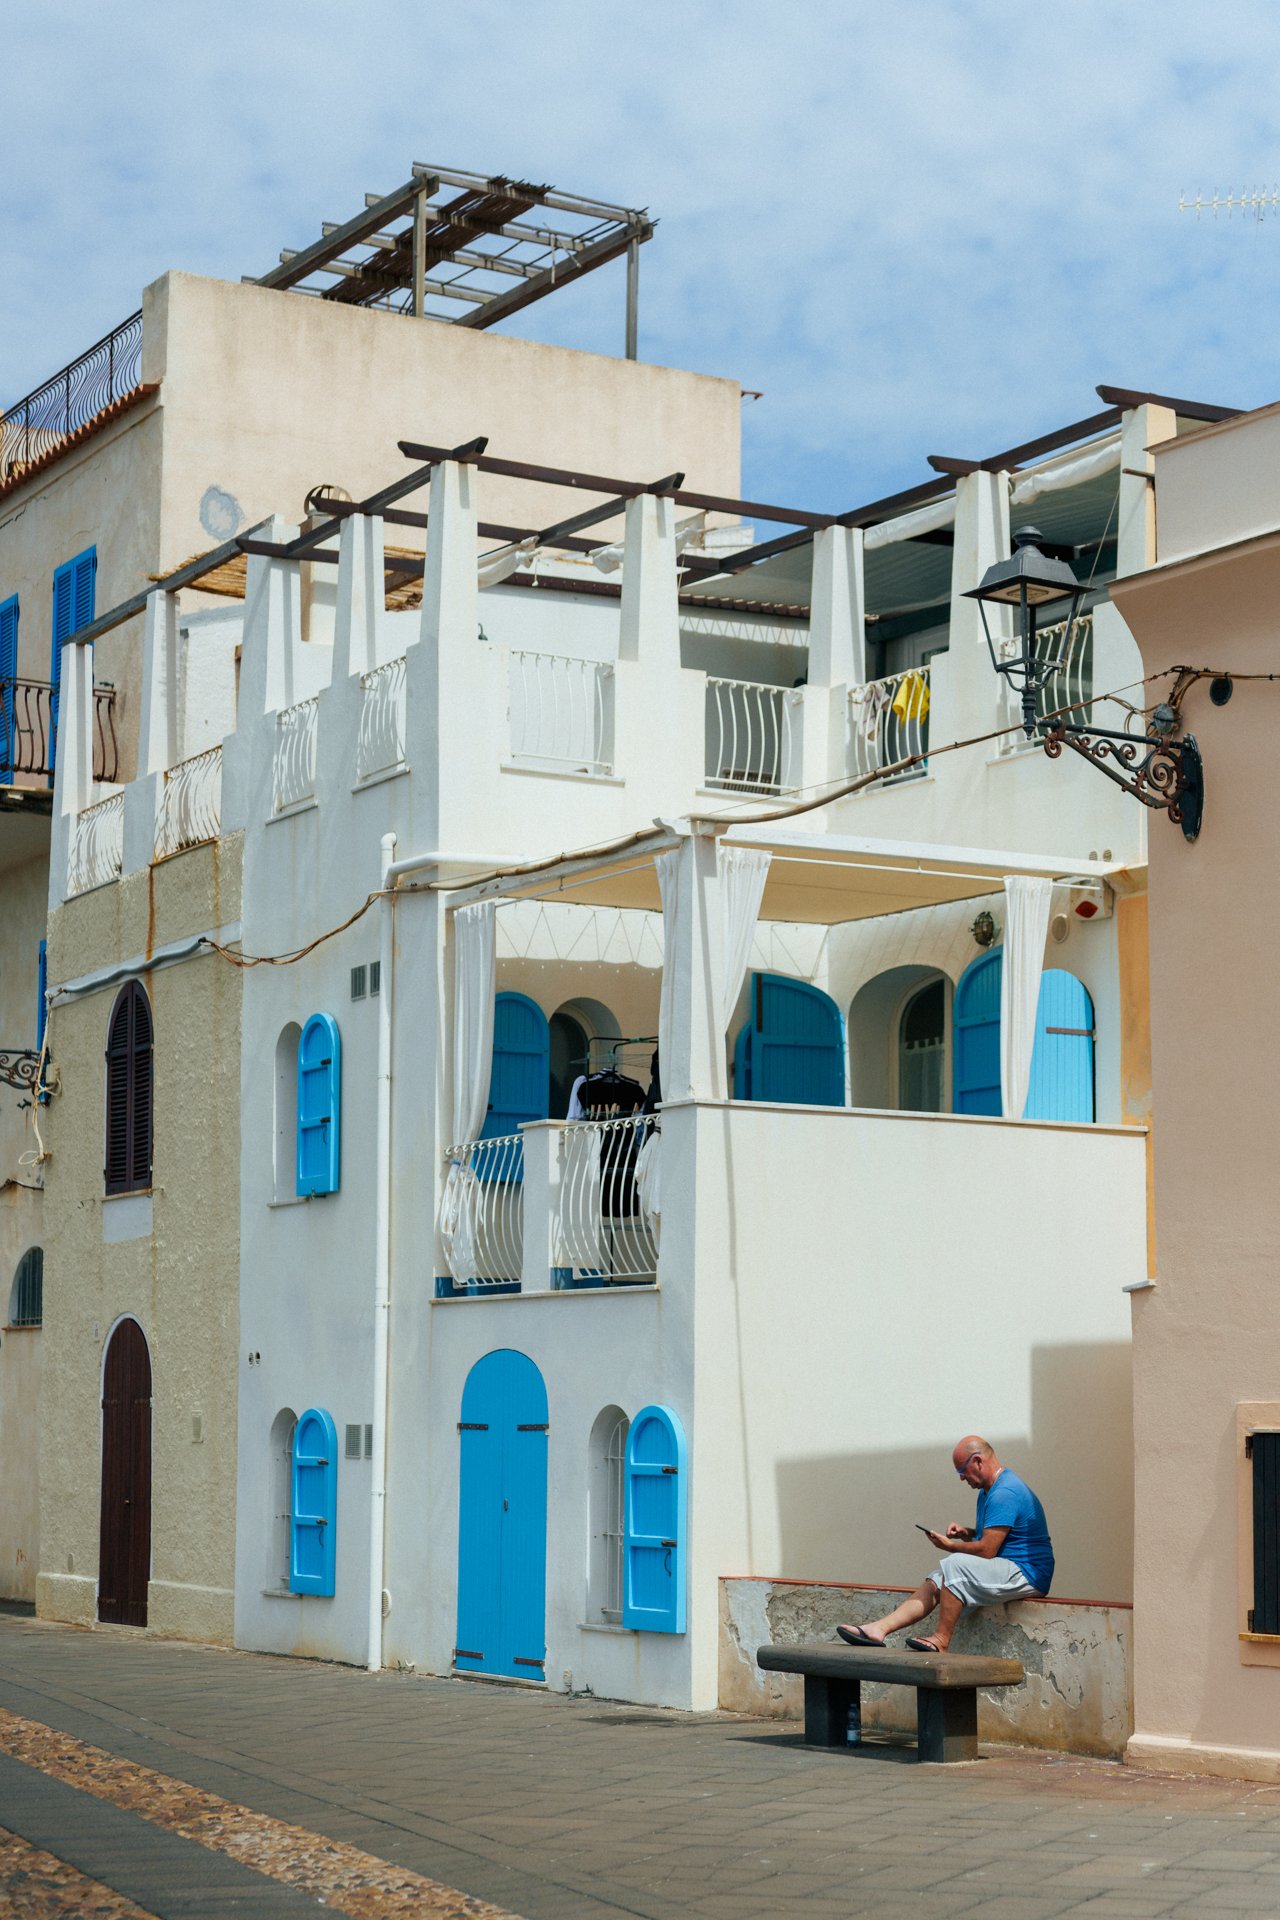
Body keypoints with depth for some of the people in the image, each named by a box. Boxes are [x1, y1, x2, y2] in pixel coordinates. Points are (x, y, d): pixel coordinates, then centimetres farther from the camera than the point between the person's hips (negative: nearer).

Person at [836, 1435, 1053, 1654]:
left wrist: (950, 1546, -5)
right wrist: (966, 1533, 8)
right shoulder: (989, 1490, 16)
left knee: (955, 1564, -28)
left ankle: (941, 1640, -22)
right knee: (934, 1584, -1)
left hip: (1026, 1576, -10)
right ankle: (879, 1629, -13)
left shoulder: (1004, 1494, -19)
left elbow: (987, 1550, -22)